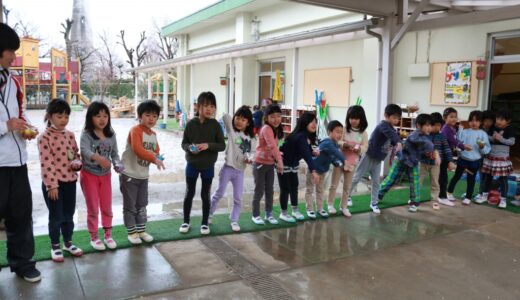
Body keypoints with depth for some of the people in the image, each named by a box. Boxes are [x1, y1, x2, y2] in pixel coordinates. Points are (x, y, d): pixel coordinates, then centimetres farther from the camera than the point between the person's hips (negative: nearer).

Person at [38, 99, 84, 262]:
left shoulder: (70, 135, 7)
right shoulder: (44, 137, -12)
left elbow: (77, 154, 17)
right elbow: (46, 163, -16)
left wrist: (77, 163, -6)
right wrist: (51, 185, -18)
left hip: (70, 181, 6)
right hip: (53, 183, -6)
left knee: (69, 215, 16)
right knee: (56, 216, 5)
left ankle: (68, 243, 32)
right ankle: (55, 247, 22)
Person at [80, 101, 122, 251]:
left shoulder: (111, 134, -3)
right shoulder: (86, 134, -17)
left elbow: (114, 153, 0)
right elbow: (85, 150, -35)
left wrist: (118, 164, -21)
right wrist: (97, 157, -55)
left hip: (106, 174, 4)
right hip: (89, 174, -4)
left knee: (107, 207, 12)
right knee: (93, 208, 7)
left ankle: (108, 235, 28)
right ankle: (94, 237, 23)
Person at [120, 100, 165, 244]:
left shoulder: (153, 135, 7)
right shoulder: (135, 130, -17)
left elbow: (156, 151, 10)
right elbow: (137, 149, -31)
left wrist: (157, 158, -13)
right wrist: (154, 159, -36)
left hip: (143, 176, 7)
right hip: (129, 175, -7)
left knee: (142, 205, 15)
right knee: (130, 206, 4)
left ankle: (141, 230, 27)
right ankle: (131, 232, 16)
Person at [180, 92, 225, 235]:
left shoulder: (215, 125, -8)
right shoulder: (191, 124, -6)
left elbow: (222, 145, -7)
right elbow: (184, 143, 1)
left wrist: (208, 145, -23)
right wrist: (190, 148, -20)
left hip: (208, 166, -1)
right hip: (192, 165, 1)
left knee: (205, 195, 10)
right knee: (189, 193, 12)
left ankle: (205, 223, 25)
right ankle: (186, 221, 27)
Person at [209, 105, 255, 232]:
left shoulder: (250, 137, 4)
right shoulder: (231, 130, -6)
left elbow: (251, 152, 9)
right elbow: (226, 116, -20)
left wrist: (250, 158, -10)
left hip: (240, 171, 3)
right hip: (228, 168, -3)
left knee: (238, 198, 7)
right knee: (219, 194, 8)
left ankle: (234, 221, 21)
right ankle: (208, 215, 27)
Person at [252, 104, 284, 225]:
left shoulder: (276, 129, 7)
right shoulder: (266, 128, -21)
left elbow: (274, 146, 9)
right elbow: (272, 146, -33)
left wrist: (276, 161, -2)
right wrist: (280, 161, -40)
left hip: (270, 164, 8)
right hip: (260, 164, -8)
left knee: (269, 190, 13)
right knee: (259, 191, 1)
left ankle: (269, 214, 25)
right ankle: (255, 215, 14)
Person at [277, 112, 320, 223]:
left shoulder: (307, 136, -3)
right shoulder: (300, 137, -32)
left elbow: (307, 150, 9)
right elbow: (306, 154, -42)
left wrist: (313, 152, -13)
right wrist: (313, 171, -49)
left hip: (294, 164, 9)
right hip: (284, 164, -9)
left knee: (294, 187, 15)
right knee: (285, 188, 0)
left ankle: (295, 210, 27)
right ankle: (283, 213, 13)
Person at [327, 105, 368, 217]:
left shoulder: (363, 133, -2)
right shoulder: (344, 129, -8)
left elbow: (365, 148, -4)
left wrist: (358, 148, -25)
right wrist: (345, 144, -30)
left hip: (352, 162, 2)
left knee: (347, 186, 12)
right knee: (334, 184, 6)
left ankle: (343, 206, 25)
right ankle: (330, 204, 21)